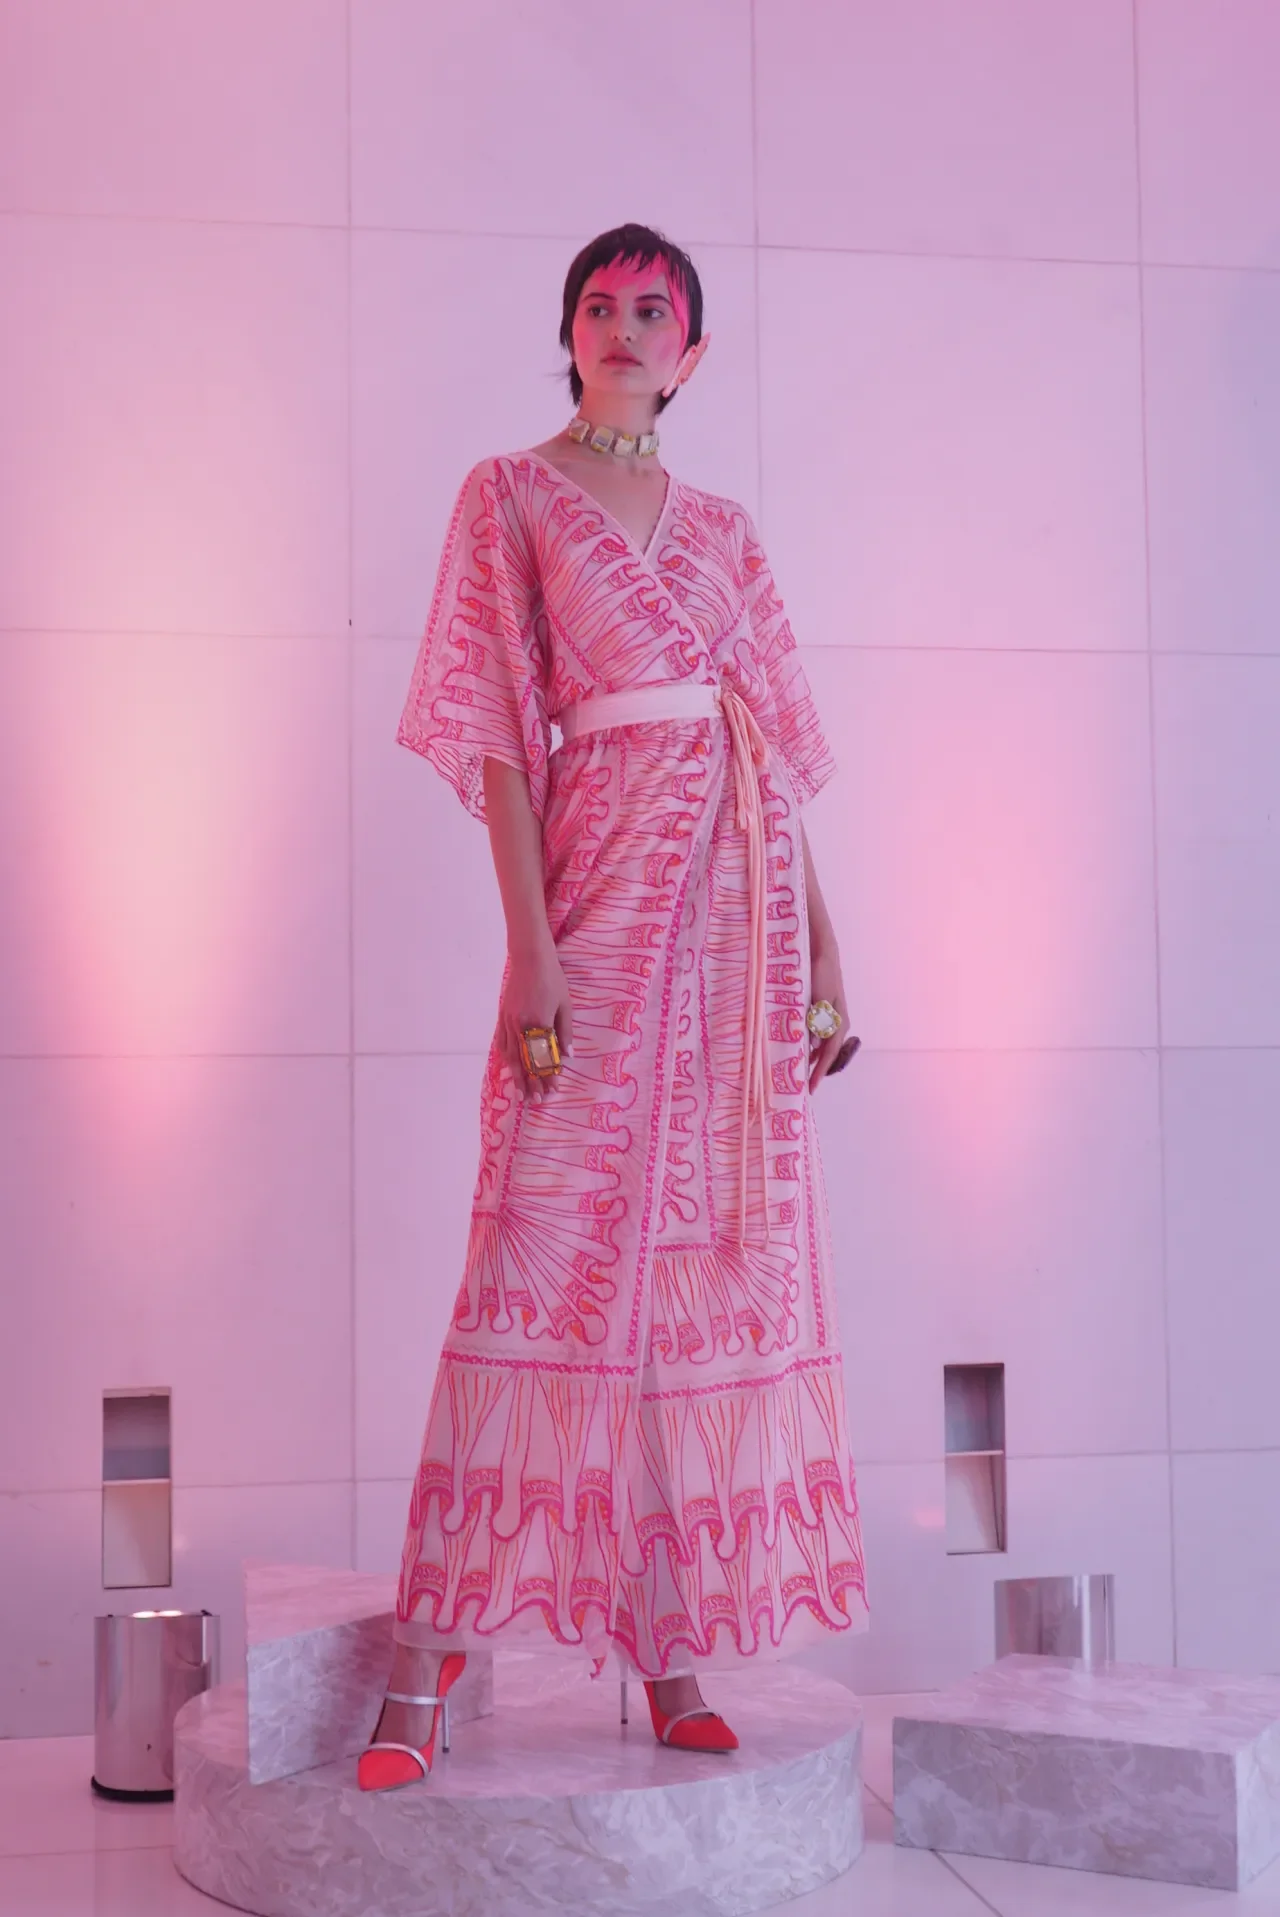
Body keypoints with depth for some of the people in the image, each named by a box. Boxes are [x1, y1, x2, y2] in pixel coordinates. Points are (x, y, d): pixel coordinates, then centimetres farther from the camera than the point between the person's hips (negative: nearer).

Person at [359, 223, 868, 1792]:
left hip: (744, 904, 5)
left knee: (718, 1262, 2)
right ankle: (424, 1661, -3)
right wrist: (529, 945, -13)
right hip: (607, 895, -5)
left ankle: (675, 1655, 10)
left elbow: (779, 753, 16)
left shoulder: (722, 529, 19)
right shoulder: (511, 497, 7)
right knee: (548, 1258, -10)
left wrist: (823, 952, 10)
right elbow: (500, 731, -3)